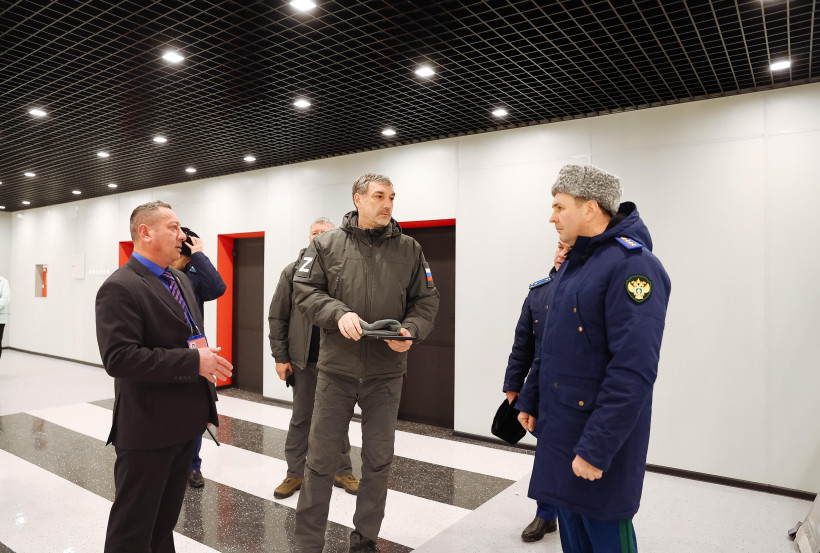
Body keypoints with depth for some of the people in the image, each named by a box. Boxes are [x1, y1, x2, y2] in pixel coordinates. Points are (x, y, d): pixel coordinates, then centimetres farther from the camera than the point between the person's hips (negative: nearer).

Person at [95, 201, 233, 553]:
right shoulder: (120, 288, -16)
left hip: (186, 422, 8)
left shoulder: (180, 280, 13)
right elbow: (118, 358, -25)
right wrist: (193, 361, -24)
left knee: (166, 517, 22)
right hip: (147, 429, -8)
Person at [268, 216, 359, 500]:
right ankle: (295, 473, 26)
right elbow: (277, 317, 1)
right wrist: (280, 356, -4)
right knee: (301, 418, 12)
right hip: (304, 359, 0)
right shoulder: (293, 272, 1)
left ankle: (343, 471, 27)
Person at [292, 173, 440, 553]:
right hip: (337, 369, -1)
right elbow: (304, 291, -3)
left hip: (386, 372, 2)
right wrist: (338, 313, -19)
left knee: (378, 460, 13)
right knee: (320, 458, 8)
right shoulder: (326, 244, 0)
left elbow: (426, 300, 5)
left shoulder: (409, 249, 3)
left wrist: (410, 330, -14)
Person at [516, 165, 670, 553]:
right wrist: (529, 400, 15)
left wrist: (596, 449, -24)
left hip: (600, 435, -8)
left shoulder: (633, 265, -19)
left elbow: (633, 371, -25)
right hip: (558, 428, 8)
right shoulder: (573, 263, 11)